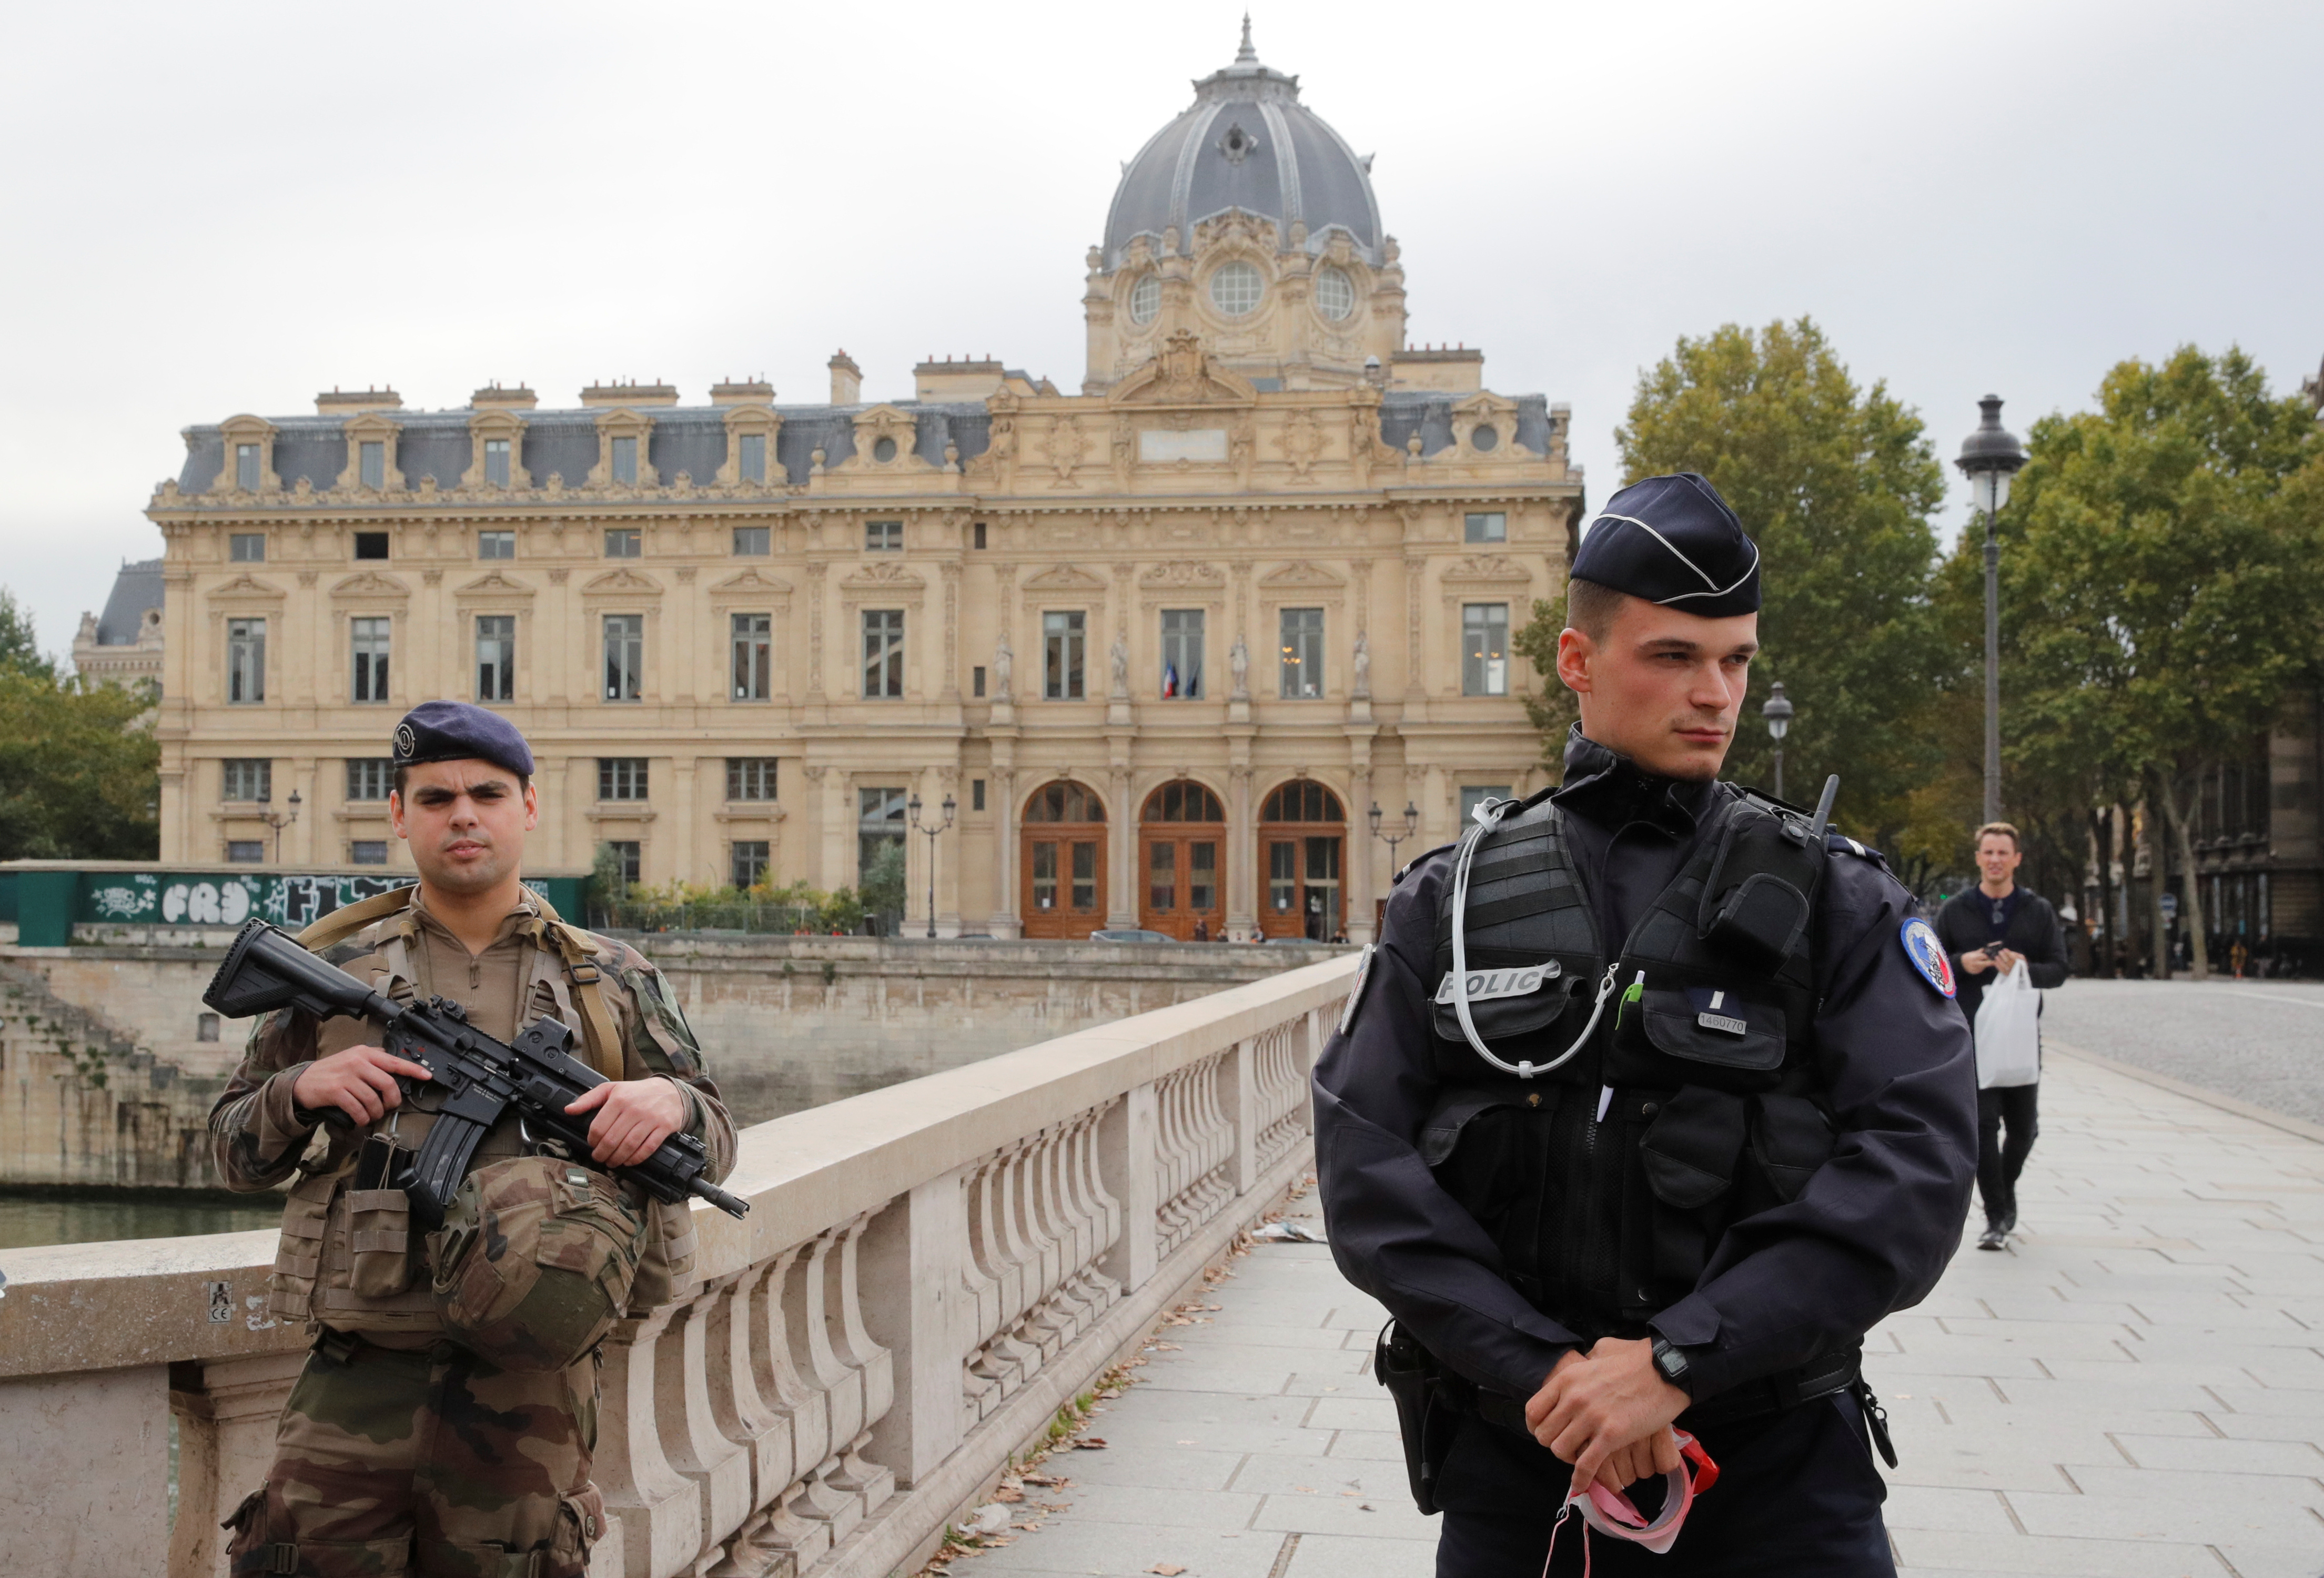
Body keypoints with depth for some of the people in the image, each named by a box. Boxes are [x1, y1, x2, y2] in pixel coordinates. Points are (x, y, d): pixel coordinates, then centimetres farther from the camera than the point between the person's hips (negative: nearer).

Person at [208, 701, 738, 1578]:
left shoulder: (613, 983, 9)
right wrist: (302, 1088, -9)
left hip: (532, 1388, 0)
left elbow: (715, 1144, 11)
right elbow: (234, 1151, 13)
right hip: (360, 1381, 0)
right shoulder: (333, 970, 8)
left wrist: (671, 1103, -12)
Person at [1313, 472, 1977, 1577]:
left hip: (1780, 1460, -1)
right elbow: (1365, 1163, -4)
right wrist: (1542, 1373, -16)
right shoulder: (1448, 904, 3)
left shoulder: (1839, 903, 0)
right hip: (1515, 1457, 1)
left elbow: (1917, 1158, -12)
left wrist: (1678, 1359, -20)